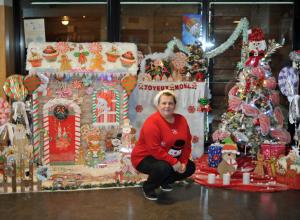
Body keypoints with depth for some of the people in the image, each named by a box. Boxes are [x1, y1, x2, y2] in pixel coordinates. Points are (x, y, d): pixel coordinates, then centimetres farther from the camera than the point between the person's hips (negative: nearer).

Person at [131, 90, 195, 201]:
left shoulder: (181, 120, -3)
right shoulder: (152, 122, -26)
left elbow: (187, 143, 3)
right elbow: (154, 149, -30)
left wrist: (183, 162, -8)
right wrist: (174, 162, -28)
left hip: (169, 158, 8)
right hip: (145, 158, -8)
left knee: (190, 167, 3)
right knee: (163, 167, -36)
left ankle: (164, 182, 24)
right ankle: (148, 187, -4)